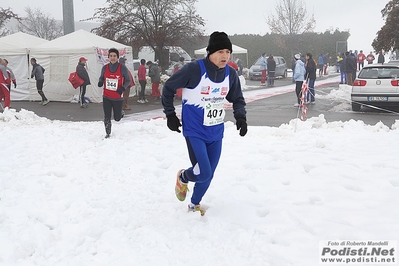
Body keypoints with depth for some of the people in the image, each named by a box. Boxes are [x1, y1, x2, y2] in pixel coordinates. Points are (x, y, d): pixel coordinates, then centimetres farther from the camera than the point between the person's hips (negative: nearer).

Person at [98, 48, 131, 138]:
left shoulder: (122, 68, -10)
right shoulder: (105, 68, -2)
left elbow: (128, 80, -1)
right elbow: (101, 78, 13)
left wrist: (123, 88, -19)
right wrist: (100, 82, -10)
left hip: (118, 98, -2)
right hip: (106, 97, 2)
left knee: (117, 118, 9)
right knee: (107, 117, 2)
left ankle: (120, 112, 45)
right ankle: (108, 133, 22)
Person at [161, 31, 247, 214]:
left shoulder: (231, 74, -3)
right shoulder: (194, 69, -19)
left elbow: (237, 99, 13)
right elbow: (168, 88, -7)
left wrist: (240, 116, -6)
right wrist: (170, 114, -4)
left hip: (216, 133, 5)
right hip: (195, 132, -5)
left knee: (208, 175, 13)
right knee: (203, 173, -12)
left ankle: (195, 204, 40)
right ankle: (182, 178, 25)